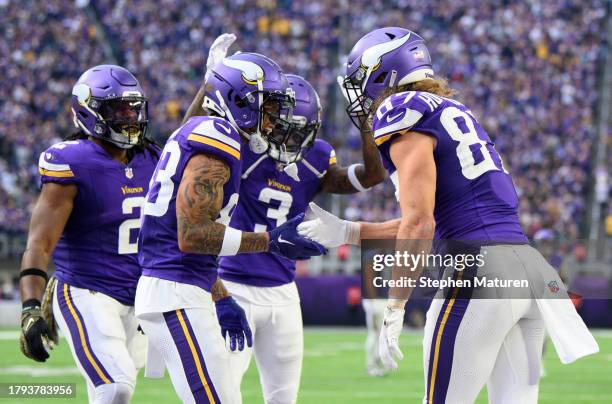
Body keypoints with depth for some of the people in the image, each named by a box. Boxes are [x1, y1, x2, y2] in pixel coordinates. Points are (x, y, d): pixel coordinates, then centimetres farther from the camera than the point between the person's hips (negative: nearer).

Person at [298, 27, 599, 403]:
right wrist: (348, 233, 32)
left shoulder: (404, 113, -3)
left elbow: (419, 224, -13)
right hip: (530, 267, 8)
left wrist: (392, 311, -9)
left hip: (479, 273, -8)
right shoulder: (456, 113, 24)